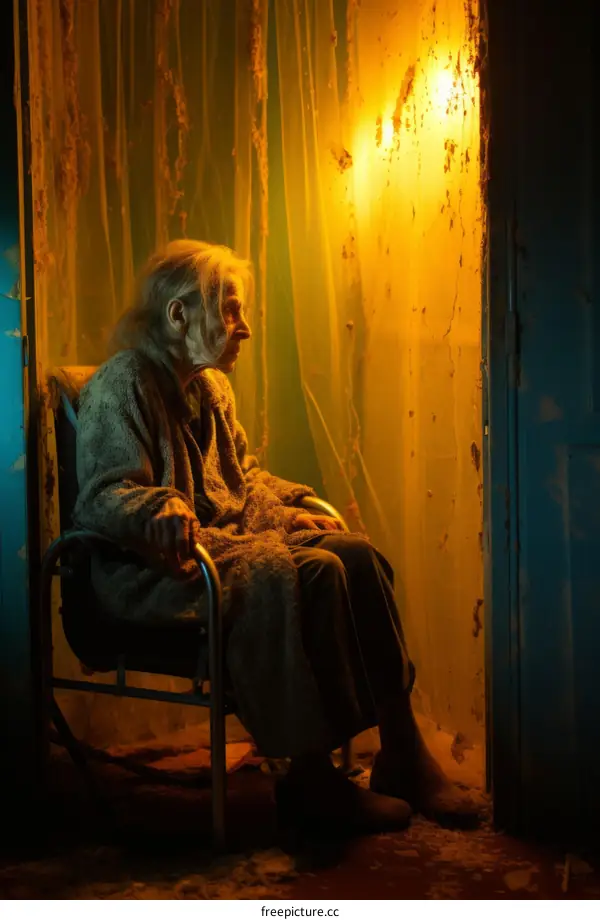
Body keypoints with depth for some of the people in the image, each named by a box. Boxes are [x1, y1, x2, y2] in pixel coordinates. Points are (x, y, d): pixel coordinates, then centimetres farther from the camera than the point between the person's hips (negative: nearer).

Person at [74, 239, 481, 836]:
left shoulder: (212, 386, 20)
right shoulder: (122, 383, -8)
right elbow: (102, 494, -19)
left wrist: (283, 512, 11)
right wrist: (162, 509, -39)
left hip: (233, 538, 9)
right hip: (156, 566, -9)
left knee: (358, 554, -14)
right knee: (311, 575, -31)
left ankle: (402, 750, -11)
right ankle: (309, 777, -22)